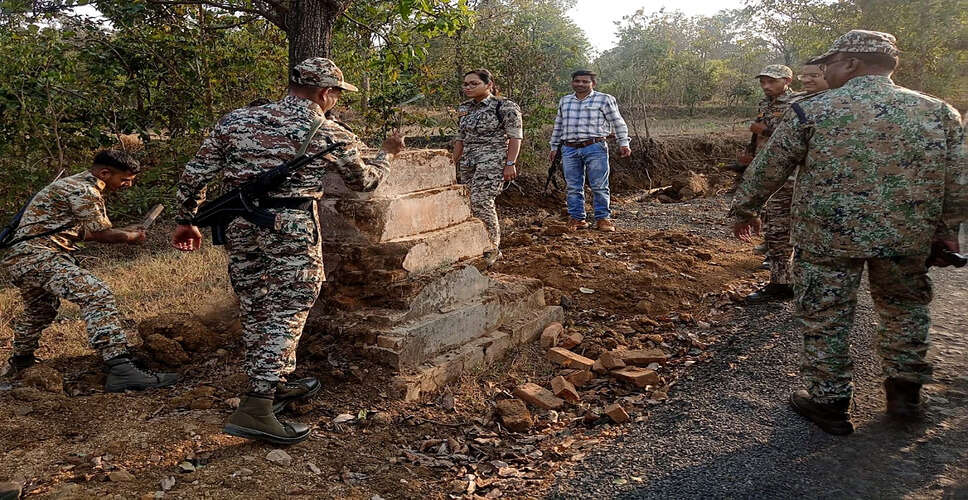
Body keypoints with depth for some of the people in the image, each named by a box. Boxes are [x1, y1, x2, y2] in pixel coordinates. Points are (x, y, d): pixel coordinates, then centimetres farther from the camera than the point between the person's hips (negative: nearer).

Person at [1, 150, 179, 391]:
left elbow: (84, 232, 24)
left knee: (39, 310, 32)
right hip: (39, 256, -11)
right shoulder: (83, 190, -12)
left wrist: (125, 231, 19)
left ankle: (20, 362, 57)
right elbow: (102, 234, -9)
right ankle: (120, 370, -39)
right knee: (97, 296, -25)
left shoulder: (77, 184, 20)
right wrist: (131, 237, 7)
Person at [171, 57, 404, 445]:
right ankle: (256, 408, -6)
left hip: (240, 225, 6)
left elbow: (195, 174, 7)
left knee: (254, 309, 16)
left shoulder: (236, 119, 8)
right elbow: (364, 181, 14)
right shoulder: (329, 133, 0)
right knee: (285, 314, -1)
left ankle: (277, 384, 33)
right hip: (291, 228, -5)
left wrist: (186, 221, 18)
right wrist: (387, 154, 32)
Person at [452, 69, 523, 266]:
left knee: (480, 200, -18)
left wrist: (510, 164, -15)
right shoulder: (464, 108, 14)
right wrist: (454, 163, 16)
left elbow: (515, 137, -8)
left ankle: (493, 247, -8)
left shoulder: (505, 107, -6)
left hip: (493, 160, -7)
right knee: (472, 202, 4)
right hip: (468, 163, 7)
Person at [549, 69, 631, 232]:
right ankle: (577, 218, 11)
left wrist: (624, 143, -3)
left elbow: (618, 122, 4)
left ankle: (602, 218, 5)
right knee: (573, 187, 3)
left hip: (594, 147, -4)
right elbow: (558, 125, 24)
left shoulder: (604, 100, 3)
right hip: (569, 150, 4)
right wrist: (554, 147, 23)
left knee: (599, 186, -2)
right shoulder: (564, 101, 17)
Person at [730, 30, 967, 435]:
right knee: (904, 308, 24)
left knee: (825, 317, 10)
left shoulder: (811, 111, -6)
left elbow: (767, 169, 1)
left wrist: (744, 210, 15)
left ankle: (829, 402, 19)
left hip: (827, 236, -3)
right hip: (908, 237, 3)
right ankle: (905, 390, 34)